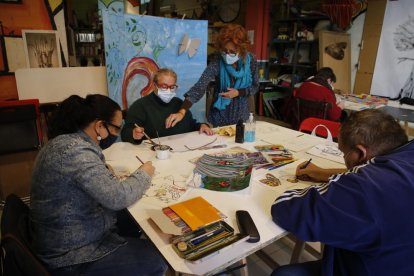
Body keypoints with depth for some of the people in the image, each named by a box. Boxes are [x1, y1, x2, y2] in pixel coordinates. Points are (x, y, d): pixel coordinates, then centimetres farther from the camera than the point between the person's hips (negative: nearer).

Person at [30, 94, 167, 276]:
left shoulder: (67, 140, 2)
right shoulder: (76, 151, -30)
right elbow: (118, 197, -32)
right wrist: (143, 174, -15)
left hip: (67, 236, 10)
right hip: (70, 256, -10)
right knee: (158, 261, -6)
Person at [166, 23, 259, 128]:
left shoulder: (251, 60, -13)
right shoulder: (217, 61, -21)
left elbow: (255, 87, 0)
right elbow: (200, 86, -32)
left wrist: (238, 92, -19)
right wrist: (182, 112, -44)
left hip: (241, 114, 2)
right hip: (220, 114, -2)